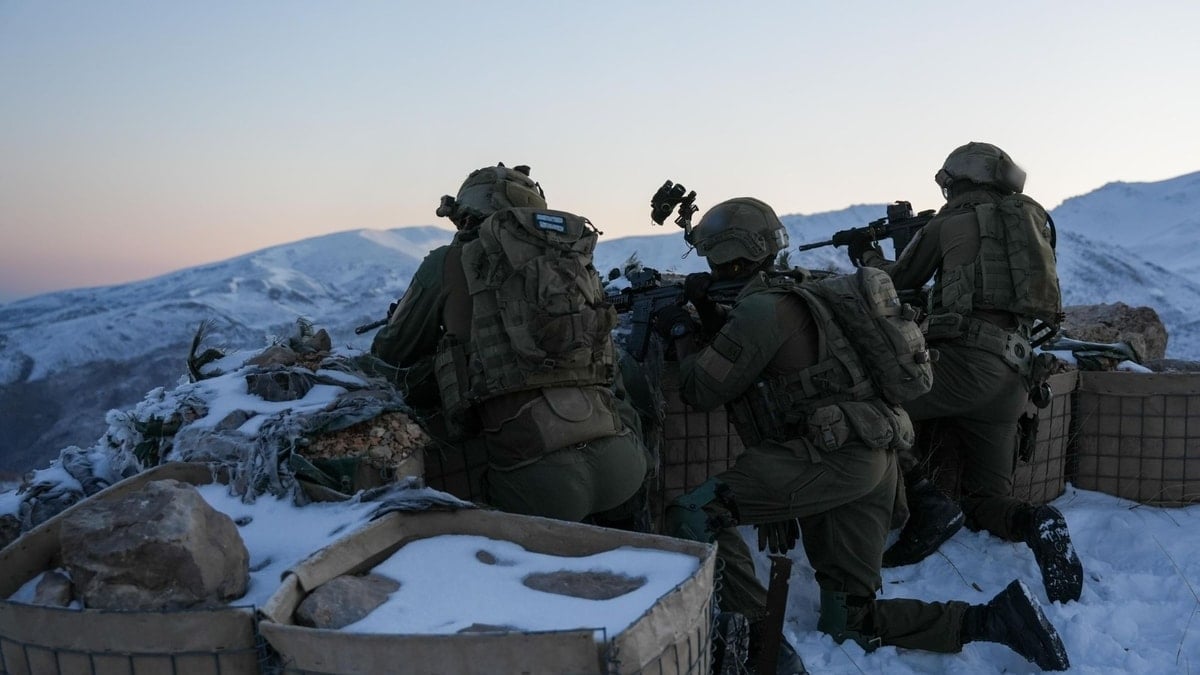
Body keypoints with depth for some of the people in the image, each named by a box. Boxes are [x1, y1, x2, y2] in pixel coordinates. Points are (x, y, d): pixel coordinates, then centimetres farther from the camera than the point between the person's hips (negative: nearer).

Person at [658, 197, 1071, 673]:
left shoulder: (760, 309, -10)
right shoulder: (779, 299, 22)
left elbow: (703, 390, -5)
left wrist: (682, 334, 8)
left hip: (835, 459, -10)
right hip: (867, 463, 10)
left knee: (693, 515, -16)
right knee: (848, 625, 13)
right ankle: (993, 619, 11)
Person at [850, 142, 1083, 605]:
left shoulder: (950, 223, 6)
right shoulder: (1032, 220, 21)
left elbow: (899, 279, 21)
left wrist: (867, 254, 40)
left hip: (966, 360, -7)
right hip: (1013, 378, 7)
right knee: (988, 500, 14)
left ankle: (925, 501, -14)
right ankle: (1035, 523, -18)